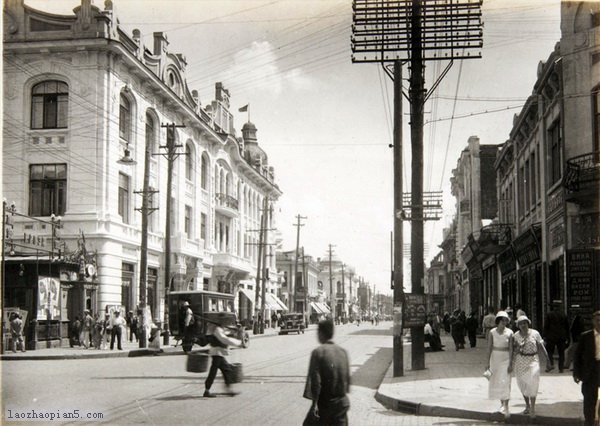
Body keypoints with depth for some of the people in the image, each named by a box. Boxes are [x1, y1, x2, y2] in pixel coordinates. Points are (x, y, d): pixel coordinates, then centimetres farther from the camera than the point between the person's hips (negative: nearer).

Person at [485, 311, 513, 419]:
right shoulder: (492, 332, -6)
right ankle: (502, 403, 30)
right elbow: (489, 348, -4)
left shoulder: (509, 333, -8)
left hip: (506, 359, -2)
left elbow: (511, 349, -8)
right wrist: (488, 362, -6)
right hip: (495, 358, 2)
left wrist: (510, 364, -13)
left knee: (505, 382, -10)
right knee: (496, 382, 11)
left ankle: (506, 408, -8)